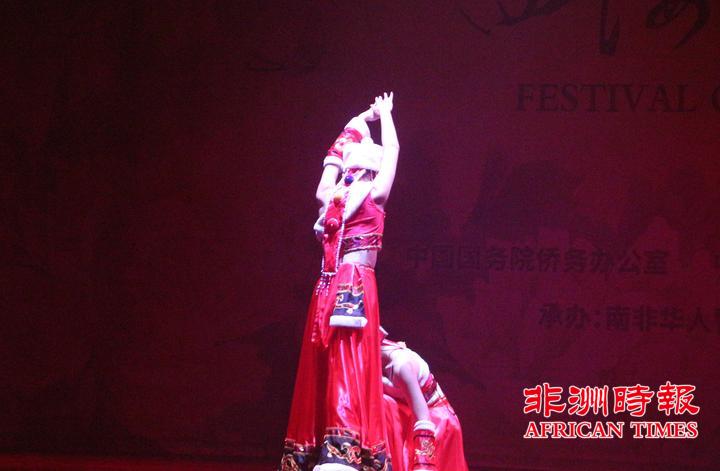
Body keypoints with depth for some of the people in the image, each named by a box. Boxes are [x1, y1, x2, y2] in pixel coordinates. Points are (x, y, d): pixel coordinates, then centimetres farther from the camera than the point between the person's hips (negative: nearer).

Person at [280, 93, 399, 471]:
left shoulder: (329, 196, 6)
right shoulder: (373, 196, 1)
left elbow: (342, 148, 20)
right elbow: (392, 150, 14)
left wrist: (365, 117, 31)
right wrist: (384, 114, 27)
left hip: (327, 289, 2)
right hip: (356, 288, -2)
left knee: (321, 372, 0)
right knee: (351, 372, -5)